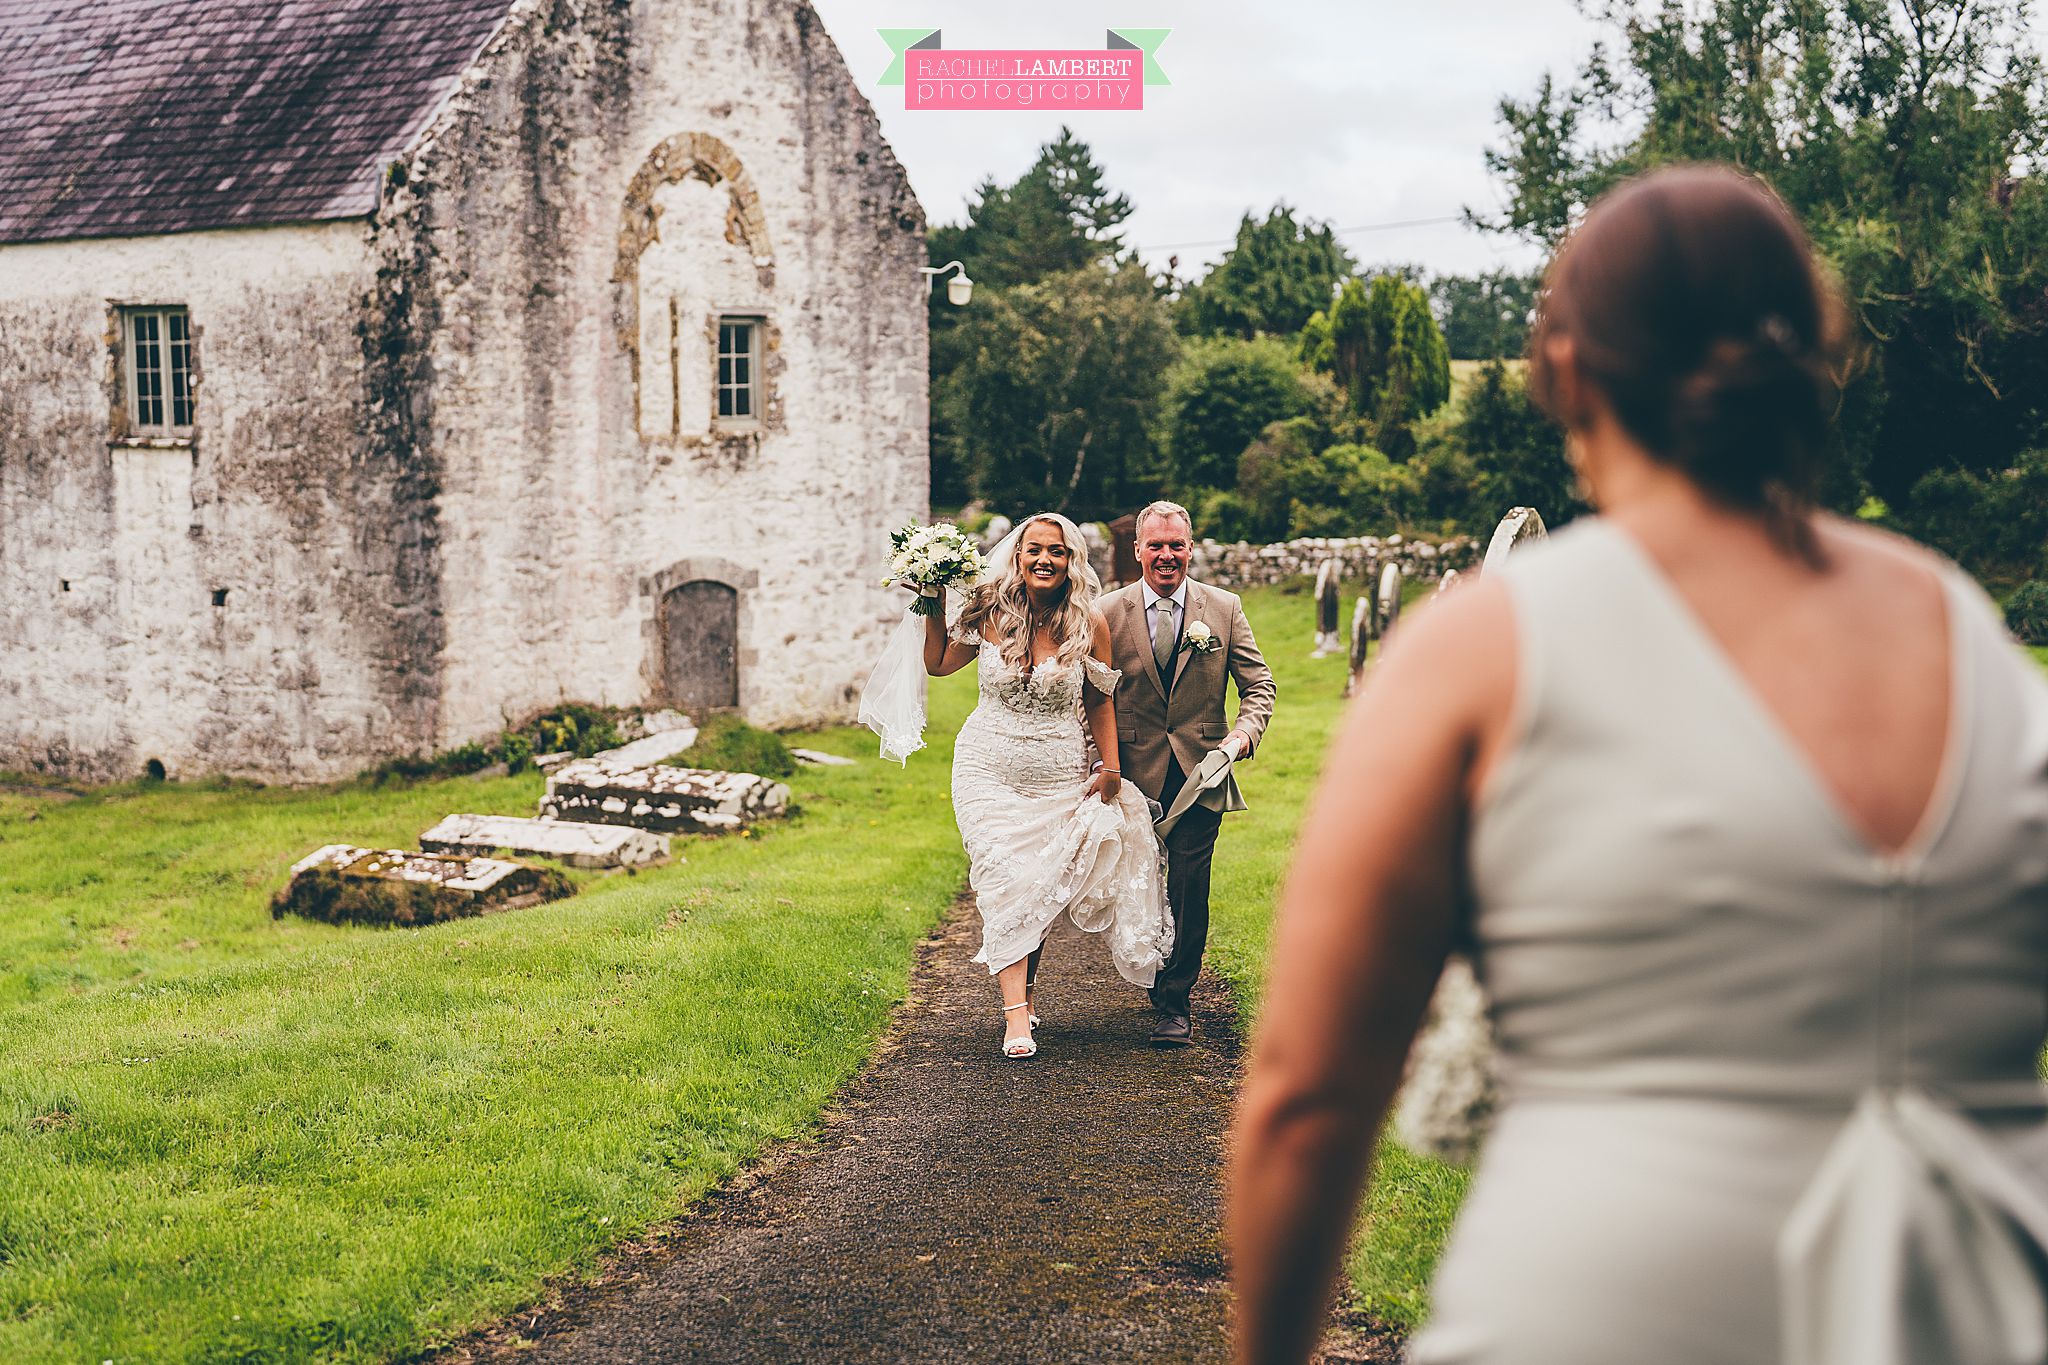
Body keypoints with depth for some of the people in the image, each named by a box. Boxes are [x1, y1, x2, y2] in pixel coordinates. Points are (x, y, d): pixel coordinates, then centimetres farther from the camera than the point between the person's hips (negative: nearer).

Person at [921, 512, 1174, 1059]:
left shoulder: (1089, 624, -5)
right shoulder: (989, 614, -4)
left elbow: (1099, 702, 4)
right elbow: (938, 664, 11)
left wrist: (1112, 769, 3)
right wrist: (935, 611, -1)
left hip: (1060, 777, 0)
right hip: (989, 772, 0)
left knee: (1045, 886, 3)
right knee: (1005, 882, -11)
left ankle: (1025, 983, 29)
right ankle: (1017, 1014, -14)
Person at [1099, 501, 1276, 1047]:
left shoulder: (1224, 608, 2)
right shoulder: (1108, 613, 0)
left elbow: (1259, 683, 5)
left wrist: (1242, 734, -13)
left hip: (1200, 774, 0)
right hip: (1136, 775, 1)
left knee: (1188, 891, -4)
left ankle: (1175, 1004, 7)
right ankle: (1158, 980, 34)